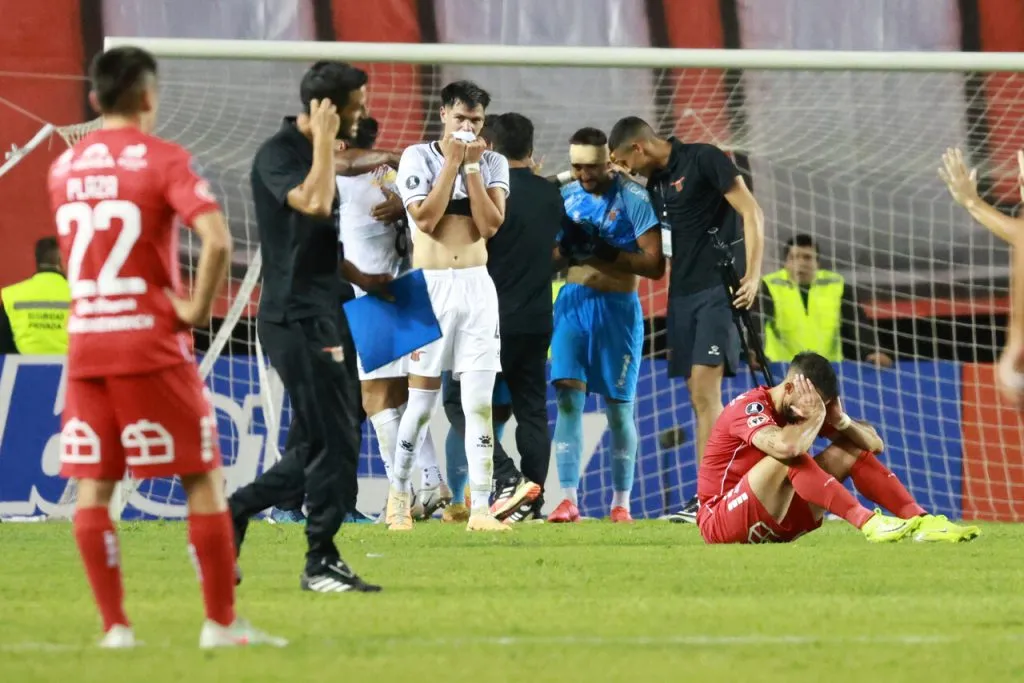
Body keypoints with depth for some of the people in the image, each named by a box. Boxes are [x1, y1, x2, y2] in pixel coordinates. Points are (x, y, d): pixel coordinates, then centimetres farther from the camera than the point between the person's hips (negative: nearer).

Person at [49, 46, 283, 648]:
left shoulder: (65, 166, 10)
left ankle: (115, 626, 2)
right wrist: (198, 308, -10)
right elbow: (217, 241, -21)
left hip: (84, 344, 5)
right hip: (151, 344, -5)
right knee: (204, 479, 3)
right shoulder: (163, 159, -8)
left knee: (93, 487, 6)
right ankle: (222, 622, 4)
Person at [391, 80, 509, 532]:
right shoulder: (418, 158, 0)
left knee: (479, 403, -5)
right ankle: (398, 494, 20)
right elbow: (425, 220, -12)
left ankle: (480, 510, -6)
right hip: (431, 286, -2)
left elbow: (490, 225, -5)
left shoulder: (493, 164, 7)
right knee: (421, 401, 1)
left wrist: (472, 167, -9)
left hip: (477, 289, 2)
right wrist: (452, 163, -12)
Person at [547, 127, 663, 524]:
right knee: (568, 398, -9)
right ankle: (568, 500, -12)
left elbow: (655, 266, -12)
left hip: (618, 308, -3)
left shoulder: (633, 200, -8)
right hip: (573, 302, 3)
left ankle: (621, 503, 14)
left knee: (619, 409, 4)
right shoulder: (566, 197, 8)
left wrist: (607, 252, -22)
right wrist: (564, 250, -6)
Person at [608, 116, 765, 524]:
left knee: (704, 391, -16)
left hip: (719, 290, -8)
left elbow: (751, 213, -12)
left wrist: (752, 276, -19)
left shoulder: (703, 160, -8)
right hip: (682, 292, 8)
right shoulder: (654, 183, 16)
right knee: (699, 397, 5)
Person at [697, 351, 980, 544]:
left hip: (777, 525, 8)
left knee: (849, 450, -2)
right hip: (721, 523, -8)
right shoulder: (748, 407, -18)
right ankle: (867, 523, -41)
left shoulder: (809, 408, 6)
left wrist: (840, 420, -12)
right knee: (789, 457, -32)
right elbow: (786, 448, -41)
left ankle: (920, 520, -16)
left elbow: (875, 444, 5)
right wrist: (814, 417, -23)